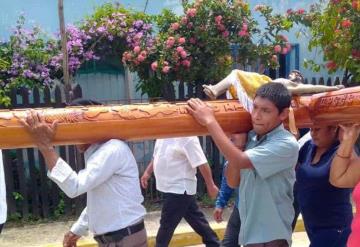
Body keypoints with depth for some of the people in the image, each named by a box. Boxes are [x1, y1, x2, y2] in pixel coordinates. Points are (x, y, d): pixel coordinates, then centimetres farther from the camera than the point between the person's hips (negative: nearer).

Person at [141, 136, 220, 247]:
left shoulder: (187, 137, -20)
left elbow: (202, 163, -20)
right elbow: (157, 156, 22)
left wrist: (211, 185, -17)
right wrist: (147, 172, 17)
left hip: (180, 189, -9)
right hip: (174, 188, 9)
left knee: (166, 225, 0)